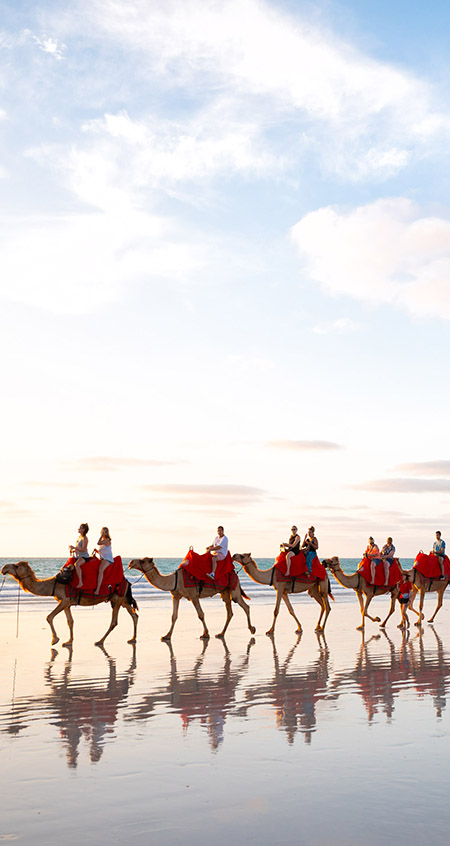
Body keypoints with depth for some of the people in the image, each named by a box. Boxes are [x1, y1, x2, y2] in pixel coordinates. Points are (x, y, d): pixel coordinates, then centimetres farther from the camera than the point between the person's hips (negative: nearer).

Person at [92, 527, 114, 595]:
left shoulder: (107, 540, -5)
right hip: (102, 559, 10)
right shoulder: (102, 540, 20)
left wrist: (102, 535, -13)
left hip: (108, 559, -10)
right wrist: (96, 551, 6)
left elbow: (98, 543, -22)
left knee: (100, 570, -33)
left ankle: (97, 589, -43)